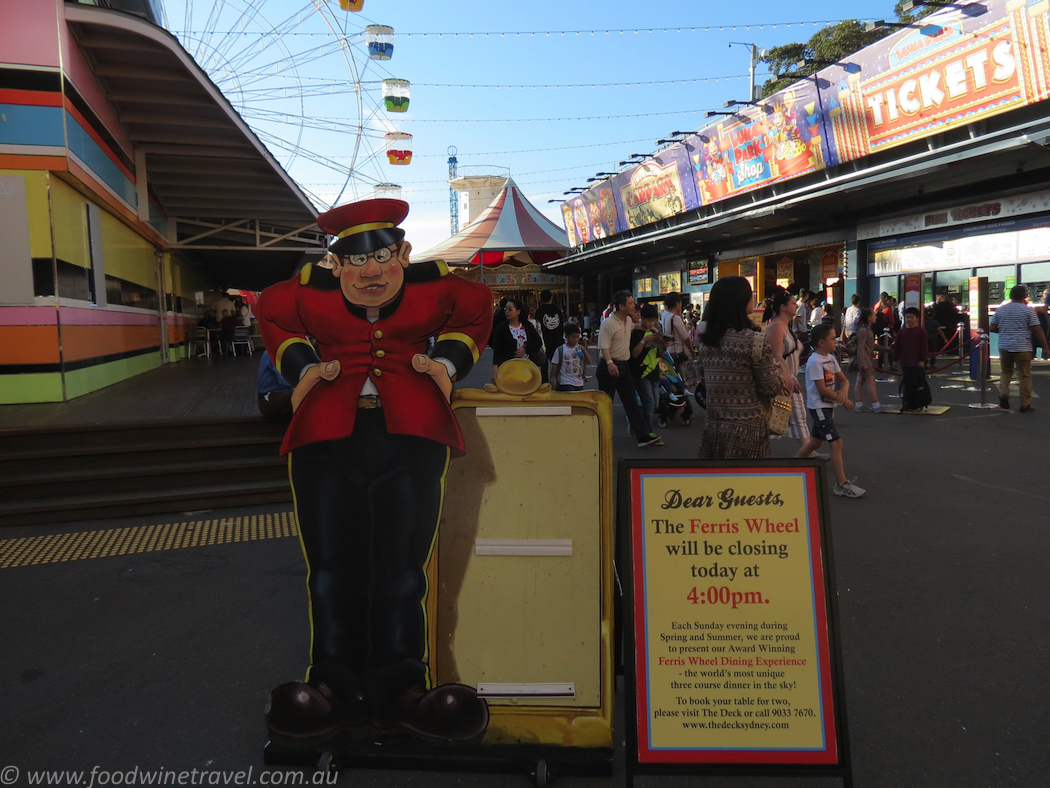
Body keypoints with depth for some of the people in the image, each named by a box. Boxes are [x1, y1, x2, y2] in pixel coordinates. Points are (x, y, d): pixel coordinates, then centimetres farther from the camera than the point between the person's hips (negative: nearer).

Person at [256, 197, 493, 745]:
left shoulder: (433, 287, 3)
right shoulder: (310, 292, 4)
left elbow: (475, 310, 22)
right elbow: (271, 315, 24)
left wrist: (446, 362, 5)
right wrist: (303, 367, 7)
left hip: (410, 436, -1)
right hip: (326, 437, 1)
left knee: (401, 567, -1)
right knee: (332, 567, 3)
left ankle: (398, 688, 9)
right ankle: (337, 686, 13)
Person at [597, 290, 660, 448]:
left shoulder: (628, 321, 9)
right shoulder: (608, 323, -16)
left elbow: (634, 326, 35)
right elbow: (604, 347, -22)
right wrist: (609, 363, -36)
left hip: (624, 366, 7)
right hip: (609, 367, -7)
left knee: (631, 402, 4)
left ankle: (643, 436, 3)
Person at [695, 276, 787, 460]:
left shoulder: (705, 340, 4)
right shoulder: (754, 340, -14)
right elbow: (772, 389, -10)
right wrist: (774, 365, 7)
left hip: (712, 426, 6)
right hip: (747, 429, -5)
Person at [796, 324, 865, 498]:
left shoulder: (831, 359, 8)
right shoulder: (815, 361, -19)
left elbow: (844, 380, 11)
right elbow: (822, 389, -21)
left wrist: (844, 391, -12)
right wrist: (843, 401, -14)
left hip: (828, 406, 9)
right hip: (819, 407, -9)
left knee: (815, 441, 18)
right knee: (836, 443, -12)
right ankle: (842, 484, -7)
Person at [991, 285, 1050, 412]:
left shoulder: (1000, 310, 5)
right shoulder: (1028, 310, -6)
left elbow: (992, 328, 8)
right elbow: (1037, 330, -9)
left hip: (1004, 346, 4)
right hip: (1022, 347, -4)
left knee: (1005, 371, 19)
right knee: (1025, 375, 3)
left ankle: (1003, 393, -3)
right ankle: (1025, 405, 6)